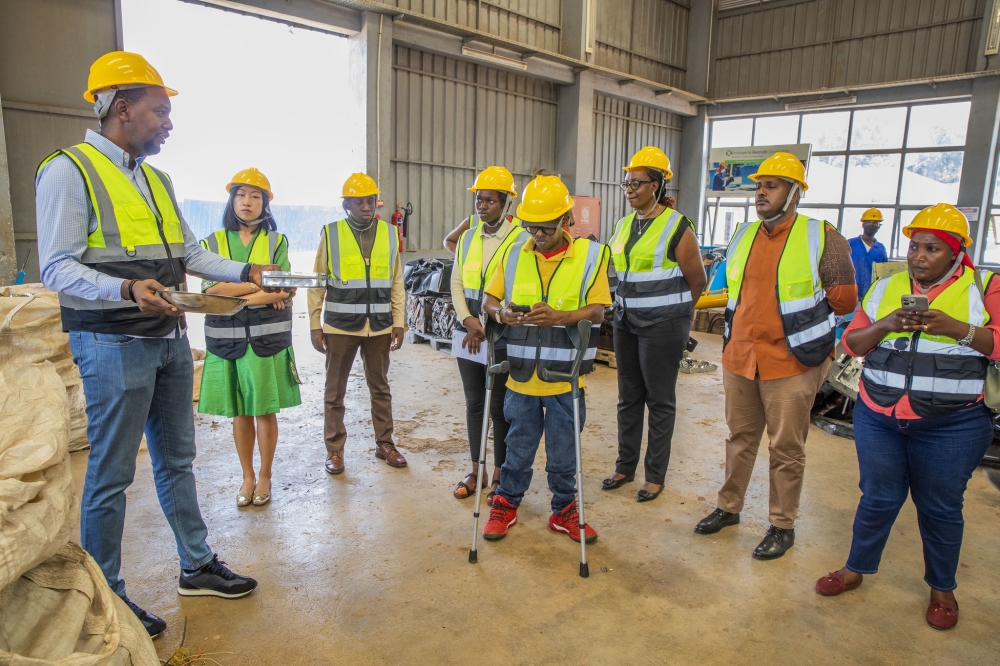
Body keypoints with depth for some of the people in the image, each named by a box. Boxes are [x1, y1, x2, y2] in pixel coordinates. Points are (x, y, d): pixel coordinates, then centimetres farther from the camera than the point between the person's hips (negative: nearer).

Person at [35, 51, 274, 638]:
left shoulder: (156, 179, 15)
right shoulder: (70, 170, -9)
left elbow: (190, 253, 19)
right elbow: (58, 269, -16)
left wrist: (246, 272, 8)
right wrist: (126, 289, -32)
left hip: (171, 341, 8)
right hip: (114, 345, -8)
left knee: (177, 460, 16)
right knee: (111, 475, 2)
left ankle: (197, 566, 30)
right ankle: (106, 598, 19)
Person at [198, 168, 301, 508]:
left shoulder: (276, 242, 5)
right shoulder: (212, 243, 7)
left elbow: (285, 292, -6)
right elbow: (210, 290, -7)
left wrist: (235, 297, -12)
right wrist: (260, 285, -13)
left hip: (267, 337, -1)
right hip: (227, 339, 1)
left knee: (265, 410, 4)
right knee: (240, 413, 9)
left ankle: (265, 477, 20)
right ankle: (247, 477, 24)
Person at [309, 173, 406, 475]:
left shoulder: (389, 233, 4)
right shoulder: (331, 234, -2)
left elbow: (396, 283, 7)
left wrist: (398, 323, 3)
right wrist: (315, 325, -3)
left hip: (379, 326, 2)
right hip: (340, 326, -2)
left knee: (380, 387, 13)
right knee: (335, 391, 8)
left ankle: (384, 443, 27)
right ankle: (334, 450, 22)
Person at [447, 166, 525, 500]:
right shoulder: (467, 238, 9)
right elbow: (457, 283, 8)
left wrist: (487, 326, -15)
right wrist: (468, 319, -8)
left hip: (503, 339, -5)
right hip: (469, 336, 5)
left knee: (500, 408, 6)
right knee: (474, 404, 13)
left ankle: (500, 475, 21)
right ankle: (476, 471, 27)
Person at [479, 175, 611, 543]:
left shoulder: (590, 255, -4)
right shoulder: (514, 253, 3)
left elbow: (597, 310, -7)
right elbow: (489, 299, 7)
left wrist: (561, 317, -26)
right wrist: (501, 313, -17)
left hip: (564, 376, -1)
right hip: (521, 374, 1)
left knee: (563, 451, 13)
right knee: (518, 447, 15)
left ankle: (564, 511, 32)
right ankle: (506, 505, 34)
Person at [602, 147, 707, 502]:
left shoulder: (677, 227, -11)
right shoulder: (623, 226, 10)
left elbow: (698, 281, -4)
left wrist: (672, 311, 6)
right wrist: (627, 307, 14)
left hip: (662, 326, -7)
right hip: (626, 323, 7)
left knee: (660, 402, 3)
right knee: (628, 398, 13)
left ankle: (656, 476, 15)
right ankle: (625, 466, 26)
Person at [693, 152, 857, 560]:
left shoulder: (822, 238, -7)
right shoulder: (743, 236, 10)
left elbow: (845, 299, -3)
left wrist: (801, 311, -1)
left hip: (790, 364, -5)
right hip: (739, 358, 5)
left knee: (786, 449, 7)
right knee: (740, 438, 18)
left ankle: (783, 526, 23)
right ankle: (729, 507, 34)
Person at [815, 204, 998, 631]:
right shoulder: (887, 288, 8)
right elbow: (852, 343, 6)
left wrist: (958, 328, -21)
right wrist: (886, 324, -12)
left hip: (951, 427, -2)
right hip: (878, 418, 2)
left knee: (940, 507, 11)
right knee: (878, 497, 11)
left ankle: (942, 588, 31)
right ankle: (856, 569, 29)